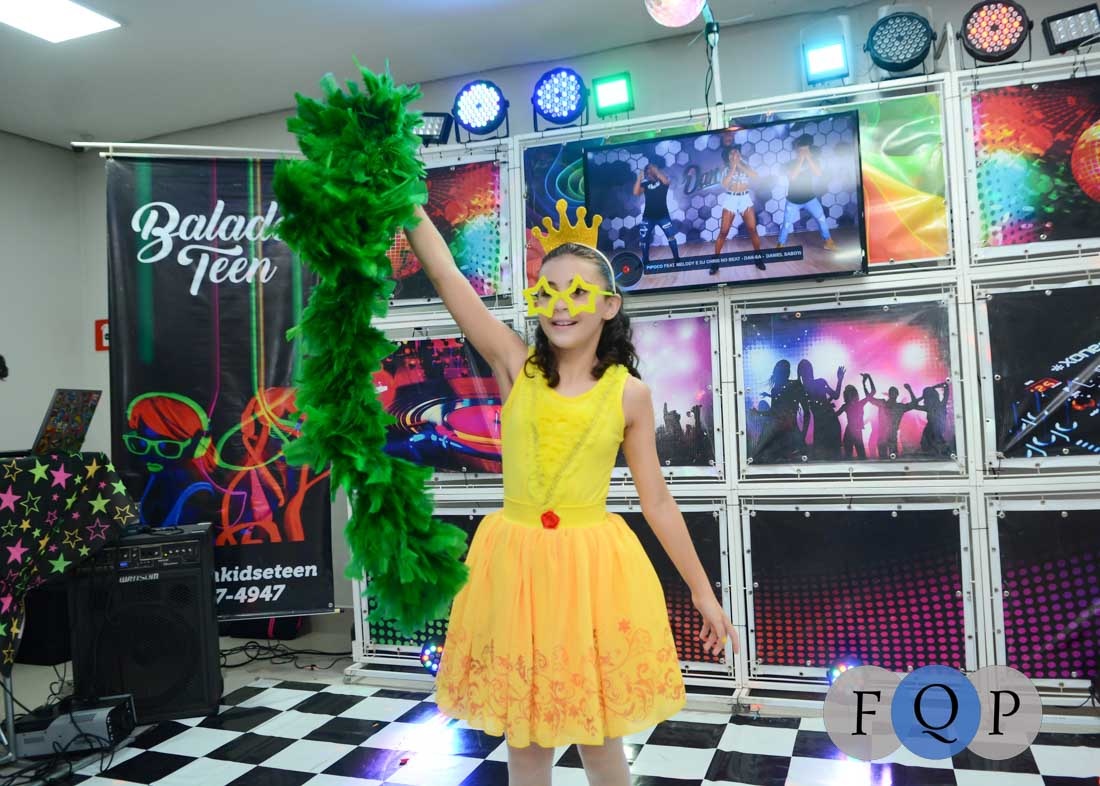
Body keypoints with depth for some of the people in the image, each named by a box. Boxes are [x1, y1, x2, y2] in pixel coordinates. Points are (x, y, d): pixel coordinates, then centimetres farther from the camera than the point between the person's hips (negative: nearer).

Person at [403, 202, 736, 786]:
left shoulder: (628, 393, -2)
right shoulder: (517, 365, -1)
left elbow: (657, 501, 4)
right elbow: (445, 277, -9)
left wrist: (702, 591, 7)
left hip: (592, 568, 0)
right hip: (516, 564, 1)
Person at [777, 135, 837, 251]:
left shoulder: (812, 160, -4)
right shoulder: (791, 163, -11)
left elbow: (818, 173, -22)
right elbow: (792, 176, -31)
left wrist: (808, 157, -27)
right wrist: (801, 159, -30)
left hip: (810, 198, 2)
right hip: (793, 200, -2)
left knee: (821, 218, -3)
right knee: (787, 223, 0)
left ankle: (828, 241, 10)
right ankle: (780, 245, 16)